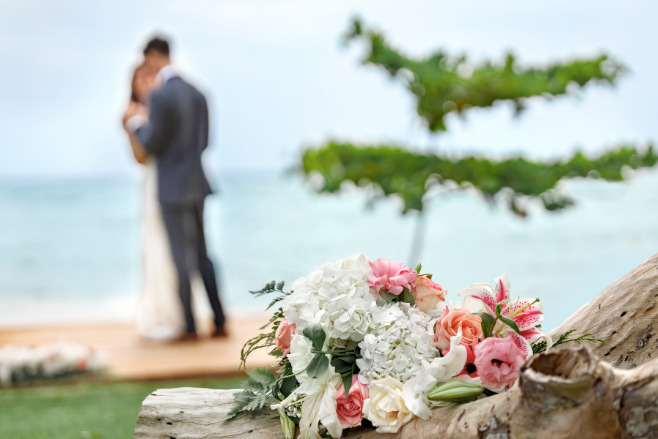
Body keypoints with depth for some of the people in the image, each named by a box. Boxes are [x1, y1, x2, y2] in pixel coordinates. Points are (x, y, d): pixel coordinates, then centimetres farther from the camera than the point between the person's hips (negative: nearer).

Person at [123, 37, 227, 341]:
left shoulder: (160, 96, -16)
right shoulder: (197, 94, 8)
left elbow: (151, 146, -13)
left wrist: (137, 122, 6)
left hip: (173, 189, -7)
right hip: (196, 185, 7)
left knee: (182, 259, -1)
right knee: (202, 254, 14)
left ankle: (190, 327, 5)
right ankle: (220, 322, 17)